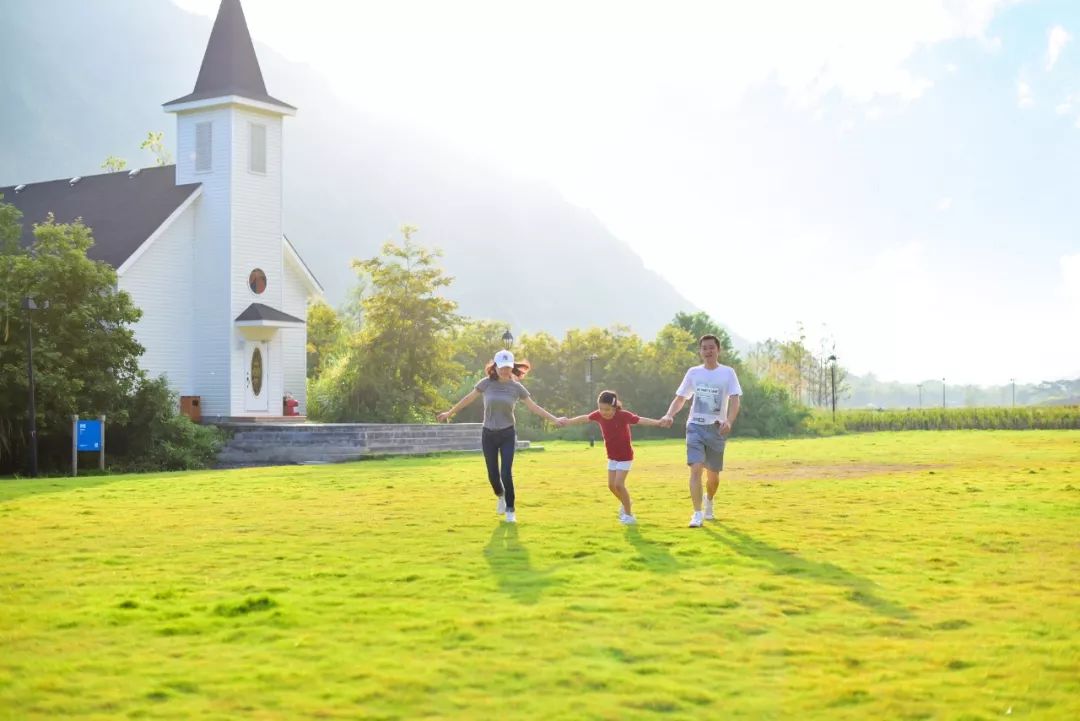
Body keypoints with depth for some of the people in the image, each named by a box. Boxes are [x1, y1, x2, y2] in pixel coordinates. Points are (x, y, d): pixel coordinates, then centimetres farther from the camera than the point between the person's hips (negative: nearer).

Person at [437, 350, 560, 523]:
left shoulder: (516, 387, -4)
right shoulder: (487, 384, -5)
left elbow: (533, 407, -2)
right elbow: (468, 399, 5)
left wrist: (554, 419, -7)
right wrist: (449, 413, 11)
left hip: (507, 435, -1)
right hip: (488, 434, 1)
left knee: (506, 473, -11)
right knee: (493, 474, 4)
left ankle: (510, 510, 4)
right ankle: (501, 496, 38)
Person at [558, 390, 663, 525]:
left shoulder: (623, 415, -28)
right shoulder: (598, 415, -12)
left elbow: (640, 420, -38)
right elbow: (585, 418, 6)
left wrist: (658, 422, -54)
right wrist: (568, 421, 20)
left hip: (625, 456, -6)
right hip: (612, 456, 6)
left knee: (618, 484, -14)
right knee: (611, 485, 8)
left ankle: (629, 514, 1)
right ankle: (625, 504, 36)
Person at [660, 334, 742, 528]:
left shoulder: (728, 373, -1)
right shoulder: (693, 373, 7)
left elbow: (734, 401, -10)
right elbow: (680, 398, 12)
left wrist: (729, 421, -28)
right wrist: (669, 415, -7)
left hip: (717, 428, -1)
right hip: (695, 426, 1)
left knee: (713, 473, 9)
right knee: (695, 468, -16)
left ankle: (709, 503, 40)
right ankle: (697, 514, -16)